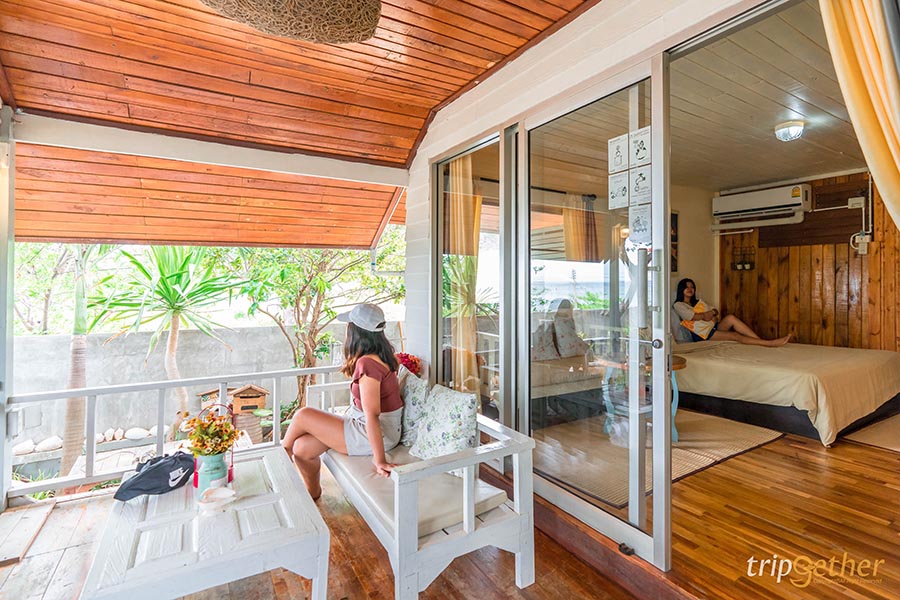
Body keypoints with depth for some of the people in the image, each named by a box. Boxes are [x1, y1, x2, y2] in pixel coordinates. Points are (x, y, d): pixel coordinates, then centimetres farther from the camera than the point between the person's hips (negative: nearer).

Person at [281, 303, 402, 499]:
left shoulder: (367, 363, -26)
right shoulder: (380, 355, 3)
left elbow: (372, 415, -28)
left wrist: (379, 460, -26)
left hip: (376, 434, -8)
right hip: (362, 424, 9)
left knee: (303, 416, -6)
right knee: (302, 447, 4)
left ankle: (282, 452, 25)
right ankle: (313, 491, 30)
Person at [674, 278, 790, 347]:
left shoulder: (698, 301, 21)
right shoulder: (678, 305, -3)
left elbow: (714, 311, 16)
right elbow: (692, 316, -17)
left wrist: (713, 314, -7)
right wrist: (707, 315, -3)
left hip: (713, 327, 6)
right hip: (702, 334, -6)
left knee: (731, 318, -23)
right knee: (735, 335, -25)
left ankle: (760, 340, -27)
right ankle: (771, 343, -29)